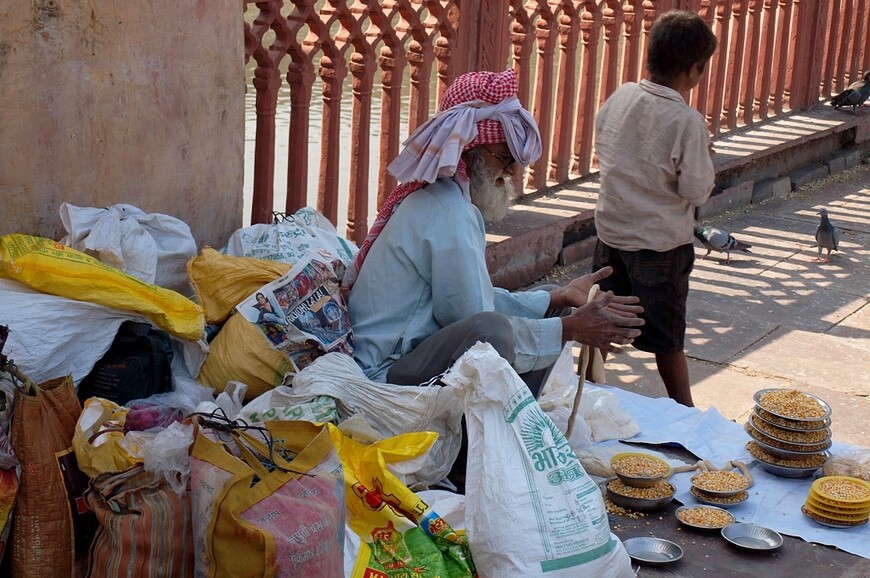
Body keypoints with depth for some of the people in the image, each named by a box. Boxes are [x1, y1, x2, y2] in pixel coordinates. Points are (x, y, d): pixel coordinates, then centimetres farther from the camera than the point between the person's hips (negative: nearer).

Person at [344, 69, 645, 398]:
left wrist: (559, 299, 11)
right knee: (491, 329, -37)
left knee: (546, 321, 16)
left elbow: (477, 300, 14)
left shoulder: (436, 198, 12)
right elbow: (481, 325, -20)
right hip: (387, 378, -11)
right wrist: (571, 328, -12)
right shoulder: (451, 215, -20)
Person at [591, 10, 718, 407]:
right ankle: (684, 411, 20)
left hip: (612, 229, 5)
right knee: (666, 336, 8)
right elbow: (696, 190, -17)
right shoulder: (688, 121, -20)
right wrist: (705, 157, 1)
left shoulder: (620, 97, -4)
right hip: (661, 242, -5)